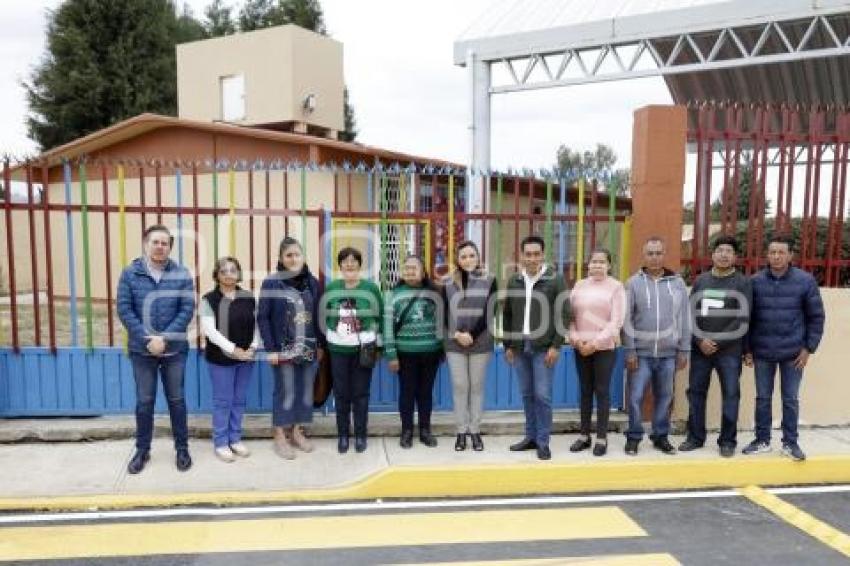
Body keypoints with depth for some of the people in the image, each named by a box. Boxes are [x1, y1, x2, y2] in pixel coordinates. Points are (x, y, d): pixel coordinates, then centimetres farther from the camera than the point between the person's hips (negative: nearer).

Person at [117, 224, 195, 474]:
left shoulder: (182, 275, -3)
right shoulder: (130, 273, -3)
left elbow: (187, 310, -7)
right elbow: (124, 310, -6)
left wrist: (164, 338, -16)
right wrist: (148, 339, -15)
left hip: (174, 349, 0)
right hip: (142, 350, 0)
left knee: (176, 400, 10)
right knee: (144, 402, 11)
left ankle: (182, 449, 23)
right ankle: (142, 450, 26)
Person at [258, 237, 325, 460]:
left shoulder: (312, 282, 6)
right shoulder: (271, 283, -6)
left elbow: (318, 316, 9)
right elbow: (263, 318, -7)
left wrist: (321, 345, 8)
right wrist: (270, 349, -12)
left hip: (309, 349, 4)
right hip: (283, 349, -4)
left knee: (306, 392, 10)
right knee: (285, 393, 1)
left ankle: (297, 432, 26)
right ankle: (280, 436, 17)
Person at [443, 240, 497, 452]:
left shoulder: (489, 281, 2)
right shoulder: (448, 283, 5)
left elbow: (489, 313, -5)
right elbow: (444, 314, 3)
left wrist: (471, 335, -13)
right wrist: (456, 334, -11)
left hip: (481, 343, -1)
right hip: (454, 344, 1)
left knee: (477, 387, 7)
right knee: (459, 386, 5)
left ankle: (475, 431, 16)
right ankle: (461, 432, 14)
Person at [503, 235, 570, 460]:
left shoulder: (555, 279, -4)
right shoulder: (514, 281, 8)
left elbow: (564, 314, -6)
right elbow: (507, 315, 13)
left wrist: (556, 345, -11)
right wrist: (507, 345, 9)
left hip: (544, 348, -4)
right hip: (519, 347, 4)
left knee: (542, 395, -3)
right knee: (527, 395, 11)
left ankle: (543, 442, 10)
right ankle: (531, 437, 23)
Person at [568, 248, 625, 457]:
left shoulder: (616, 287, -2)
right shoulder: (579, 286, 8)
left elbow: (616, 321, -8)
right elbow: (570, 316, 7)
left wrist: (596, 343, -14)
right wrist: (576, 339, -8)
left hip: (605, 347, -3)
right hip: (580, 347, 3)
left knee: (602, 391, 2)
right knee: (585, 391, 11)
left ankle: (602, 438, 12)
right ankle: (584, 435, 20)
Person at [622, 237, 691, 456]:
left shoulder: (677, 283, 5)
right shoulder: (633, 283, -1)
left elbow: (685, 319, 7)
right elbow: (627, 319, -3)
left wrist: (683, 350, 4)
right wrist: (630, 351, -7)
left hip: (668, 353, 2)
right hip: (641, 352, -2)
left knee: (664, 397, 11)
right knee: (636, 397, 1)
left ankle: (661, 436, 25)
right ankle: (634, 436, 15)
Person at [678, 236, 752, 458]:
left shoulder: (743, 282, -1)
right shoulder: (701, 281, 9)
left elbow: (742, 319, -9)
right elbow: (691, 313, 5)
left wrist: (718, 341, -13)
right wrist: (700, 340, -8)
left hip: (729, 350, -3)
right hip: (700, 348, 3)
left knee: (730, 394, 3)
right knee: (696, 392, 8)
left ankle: (728, 441, 15)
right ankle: (695, 437, 20)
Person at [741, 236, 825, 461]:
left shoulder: (805, 280, -4)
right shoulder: (755, 281, -2)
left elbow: (816, 316, 1)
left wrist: (809, 348, -4)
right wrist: (747, 349, 1)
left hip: (793, 352, -1)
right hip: (762, 352, 1)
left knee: (791, 400, 9)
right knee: (763, 398, 10)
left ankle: (790, 442, 22)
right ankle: (762, 440, 22)